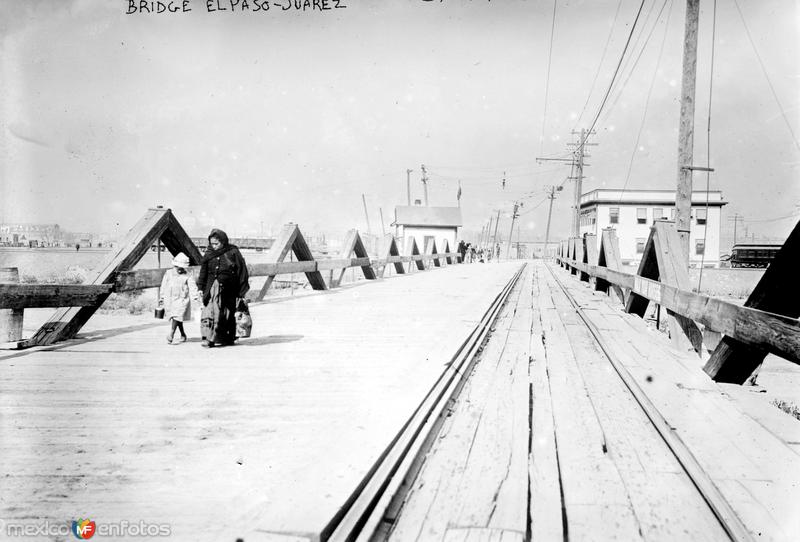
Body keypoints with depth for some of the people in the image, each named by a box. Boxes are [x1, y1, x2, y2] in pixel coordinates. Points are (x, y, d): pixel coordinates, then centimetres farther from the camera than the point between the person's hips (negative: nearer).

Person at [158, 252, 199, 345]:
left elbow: (192, 286, -6)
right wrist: (162, 297, 18)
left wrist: (195, 296, -19)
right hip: (170, 298, 3)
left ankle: (171, 334, -22)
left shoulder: (187, 276, 1)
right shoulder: (168, 273, 9)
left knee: (177, 316, -19)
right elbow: (164, 286, 16)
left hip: (181, 300, -3)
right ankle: (183, 335, 19)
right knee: (178, 318, 8)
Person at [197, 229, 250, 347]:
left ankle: (228, 338, 21)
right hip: (212, 288, 2)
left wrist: (241, 292, -2)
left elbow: (242, 272, 0)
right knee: (210, 311, -12)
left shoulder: (233, 253, -2)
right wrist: (201, 288, 6)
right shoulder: (209, 255, 8)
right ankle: (208, 338, -15)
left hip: (228, 289, -2)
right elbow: (203, 273, 14)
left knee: (228, 313, 7)